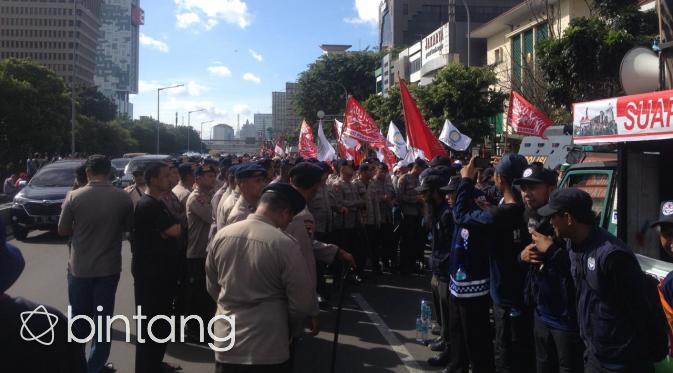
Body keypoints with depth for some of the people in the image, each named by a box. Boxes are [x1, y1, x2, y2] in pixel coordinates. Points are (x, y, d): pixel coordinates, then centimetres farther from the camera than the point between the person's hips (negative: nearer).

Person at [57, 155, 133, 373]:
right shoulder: (123, 198, -10)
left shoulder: (74, 197, -12)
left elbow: (62, 230, -1)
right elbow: (128, 227, 5)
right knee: (103, 318, 11)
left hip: (79, 267, 0)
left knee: (79, 319, 17)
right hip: (109, 267, 0)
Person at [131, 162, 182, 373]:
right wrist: (170, 227, -3)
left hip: (160, 271, 10)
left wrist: (165, 233, -3)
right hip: (150, 273, -10)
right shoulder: (148, 205, -18)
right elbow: (175, 231, -22)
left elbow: (171, 232, 15)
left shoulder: (158, 204, 13)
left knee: (160, 321, 19)